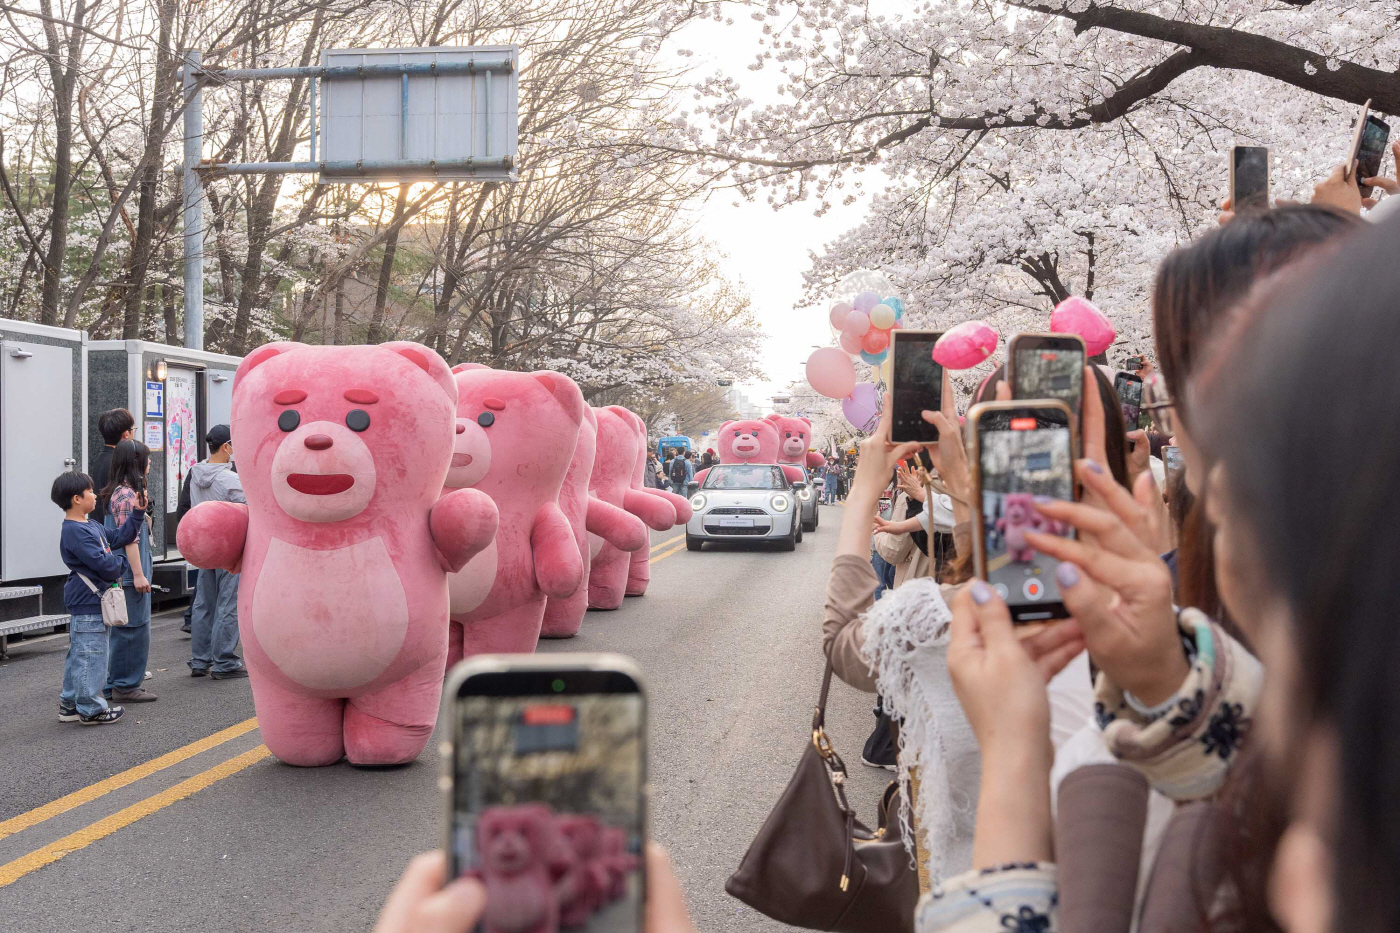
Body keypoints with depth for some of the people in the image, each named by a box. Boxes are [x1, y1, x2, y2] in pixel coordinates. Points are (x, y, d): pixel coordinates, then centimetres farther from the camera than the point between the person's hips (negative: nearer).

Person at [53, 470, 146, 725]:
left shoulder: (90, 525, 12)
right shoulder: (75, 532, -20)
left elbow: (118, 539, 18)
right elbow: (103, 563, -24)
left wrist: (137, 513, 12)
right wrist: (122, 566, -4)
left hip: (83, 601, 11)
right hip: (88, 603, -11)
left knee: (78, 655, 17)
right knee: (91, 656, -3)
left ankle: (70, 704, 26)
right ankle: (91, 709, 4)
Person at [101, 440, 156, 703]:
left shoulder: (122, 491, 14)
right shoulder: (127, 495, -16)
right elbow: (129, 539, -19)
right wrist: (138, 574, -19)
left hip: (124, 574, 10)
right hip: (129, 572, -10)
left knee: (123, 629, 14)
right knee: (134, 628, -4)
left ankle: (116, 684, 21)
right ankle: (126, 686, 2)